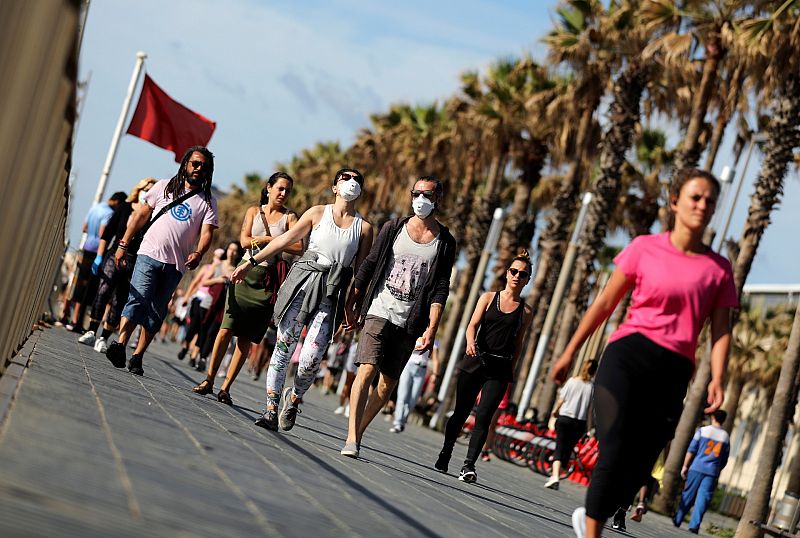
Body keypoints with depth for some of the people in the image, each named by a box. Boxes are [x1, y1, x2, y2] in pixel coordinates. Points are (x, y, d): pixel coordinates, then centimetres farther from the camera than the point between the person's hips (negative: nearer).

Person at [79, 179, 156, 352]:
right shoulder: (124, 207, 7)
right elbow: (108, 232, 8)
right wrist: (99, 256, 3)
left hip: (136, 263, -1)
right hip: (115, 255, 1)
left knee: (119, 302, -2)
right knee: (103, 292, -13)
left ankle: (103, 338, 2)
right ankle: (91, 332, -7)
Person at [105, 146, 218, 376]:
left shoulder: (208, 201, 11)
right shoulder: (165, 186, 12)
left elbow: (207, 231, -1)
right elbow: (141, 215, 12)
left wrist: (198, 253, -22)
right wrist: (124, 244, 6)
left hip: (175, 264, 1)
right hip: (149, 254, -1)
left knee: (156, 313, 2)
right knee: (137, 299, -17)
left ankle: (137, 357, 3)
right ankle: (120, 345, -29)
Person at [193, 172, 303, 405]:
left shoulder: (290, 217, 5)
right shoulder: (254, 211, 11)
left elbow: (298, 248, -9)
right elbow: (244, 240, -4)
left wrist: (265, 240, -10)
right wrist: (279, 241, -10)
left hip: (271, 278, -1)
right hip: (247, 272, 1)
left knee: (247, 337, -1)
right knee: (227, 328, -8)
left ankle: (225, 387, 2)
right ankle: (209, 379, 0)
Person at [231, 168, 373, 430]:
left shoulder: (364, 228, 9)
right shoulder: (318, 213, 9)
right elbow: (285, 239, 10)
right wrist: (252, 262, 5)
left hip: (332, 294, 0)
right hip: (303, 283, 0)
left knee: (311, 359, -11)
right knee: (284, 345, -4)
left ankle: (294, 397, 18)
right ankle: (271, 408, 3)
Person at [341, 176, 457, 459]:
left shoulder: (445, 242, 5)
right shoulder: (393, 228, 5)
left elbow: (440, 289, 0)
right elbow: (368, 266, 8)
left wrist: (432, 328, -9)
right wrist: (352, 305, 7)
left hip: (410, 322, 2)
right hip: (379, 311, -2)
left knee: (388, 383, 5)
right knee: (367, 370, -16)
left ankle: (358, 432, 20)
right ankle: (351, 439, -20)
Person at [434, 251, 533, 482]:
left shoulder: (526, 311, 8)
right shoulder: (489, 298, 7)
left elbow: (518, 344, 13)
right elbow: (473, 325, -2)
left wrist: (510, 370, 9)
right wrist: (470, 342, -22)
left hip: (501, 368, 0)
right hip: (476, 361, 0)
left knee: (483, 416, -11)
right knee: (461, 412, 5)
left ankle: (469, 464, -14)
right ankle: (444, 456, 21)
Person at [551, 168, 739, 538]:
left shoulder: (718, 269, 9)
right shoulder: (645, 248, 5)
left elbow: (720, 330, 5)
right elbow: (605, 303, 9)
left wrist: (716, 379, -12)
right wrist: (570, 352, 10)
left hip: (673, 372, 2)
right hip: (627, 355, -2)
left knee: (638, 466, 2)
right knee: (614, 451, -15)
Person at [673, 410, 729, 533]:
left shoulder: (703, 430, 1)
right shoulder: (725, 436, 8)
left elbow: (691, 450, -2)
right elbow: (724, 460, 11)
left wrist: (685, 466, 2)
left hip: (697, 468, -1)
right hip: (712, 472, 1)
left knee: (688, 495, 9)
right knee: (703, 498, -2)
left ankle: (677, 520, 16)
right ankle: (694, 525, -11)